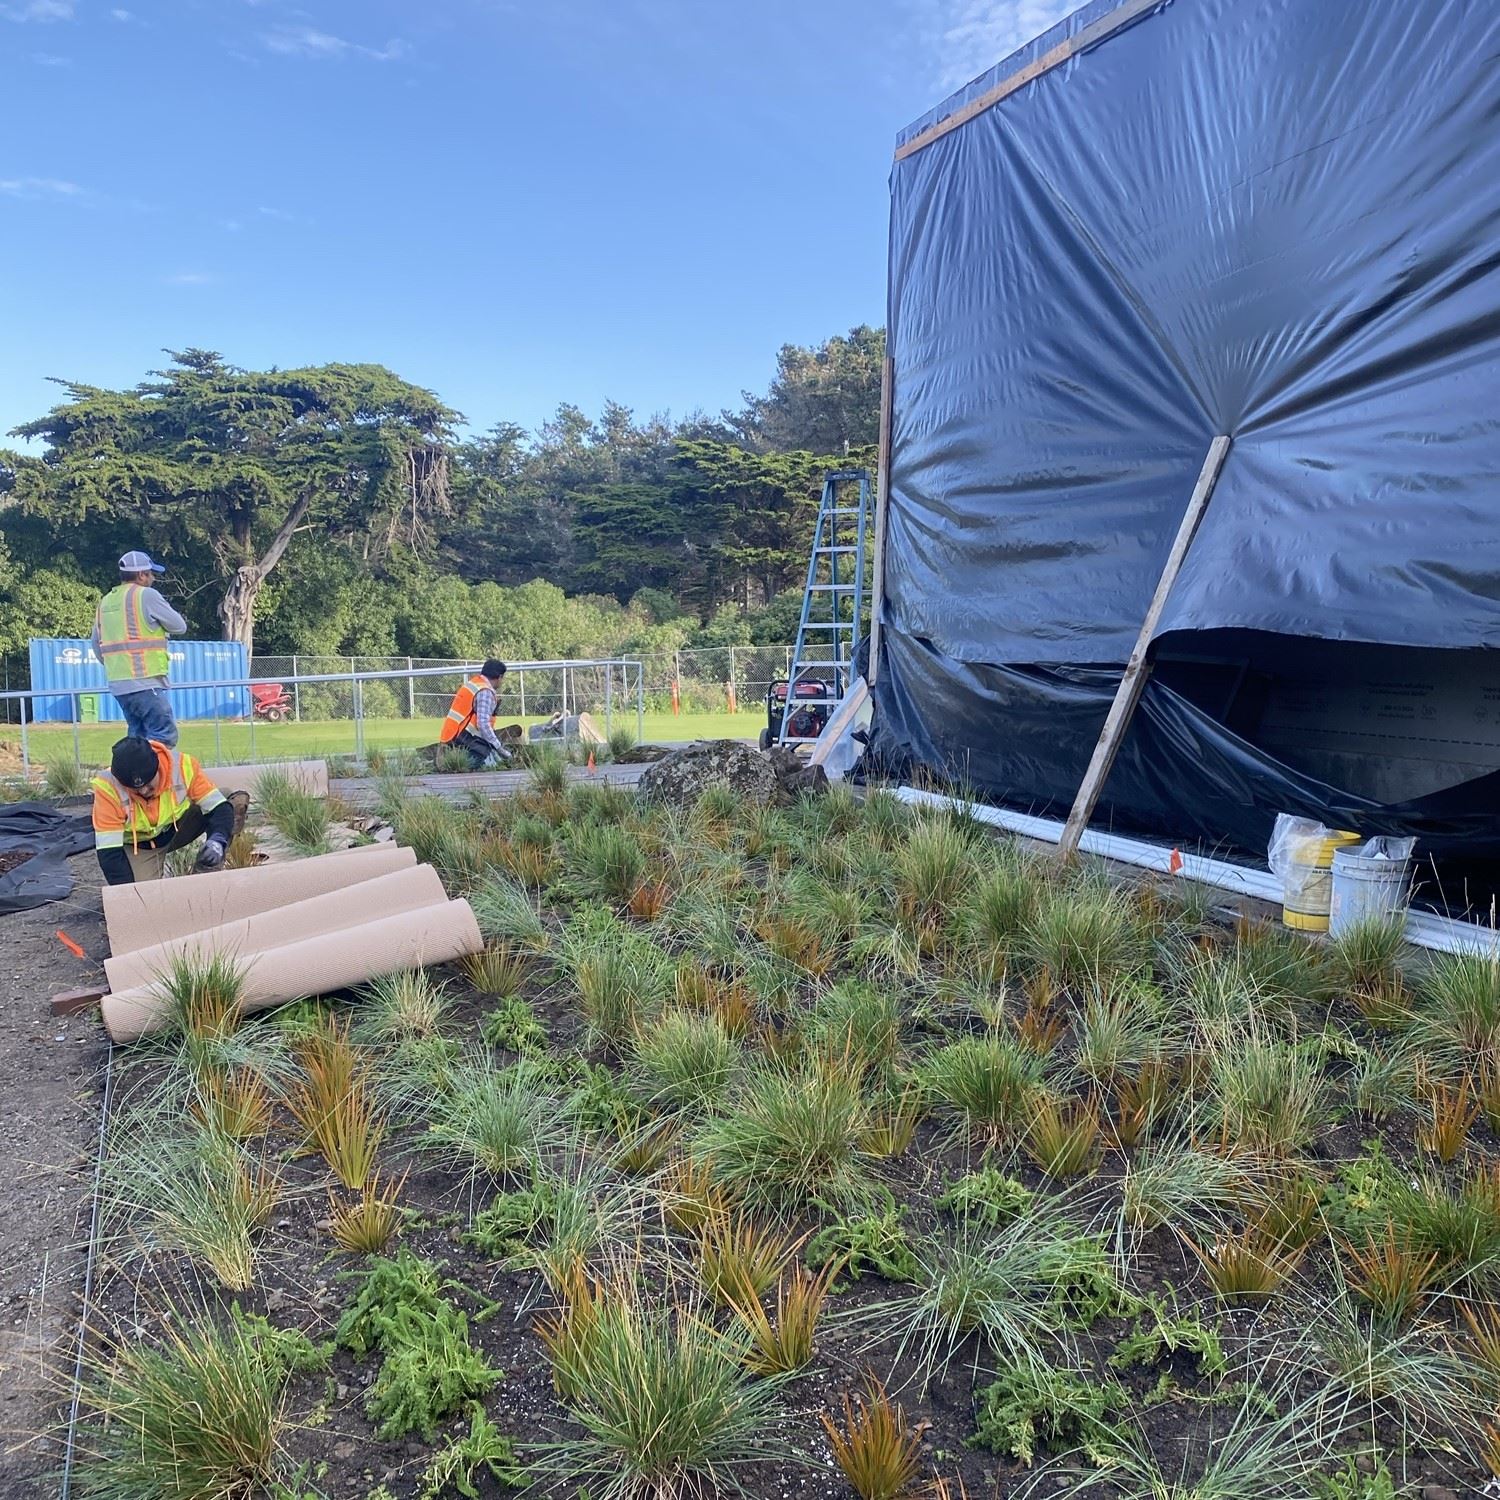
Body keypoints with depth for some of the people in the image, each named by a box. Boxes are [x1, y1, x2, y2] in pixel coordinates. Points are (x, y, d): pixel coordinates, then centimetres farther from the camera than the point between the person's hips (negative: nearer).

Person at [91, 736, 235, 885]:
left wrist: (217, 841, -47)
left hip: (180, 825, 1)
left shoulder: (182, 765, -31)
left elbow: (219, 806, -27)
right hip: (138, 846, -1)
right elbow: (109, 851, -30)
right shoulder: (107, 785, -32)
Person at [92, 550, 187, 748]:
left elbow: (97, 648, 19)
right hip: (145, 683, -8)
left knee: (138, 736, 14)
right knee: (165, 735, -10)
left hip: (118, 684, 8)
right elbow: (179, 627, 0)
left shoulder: (105, 602, 16)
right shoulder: (146, 595, -6)